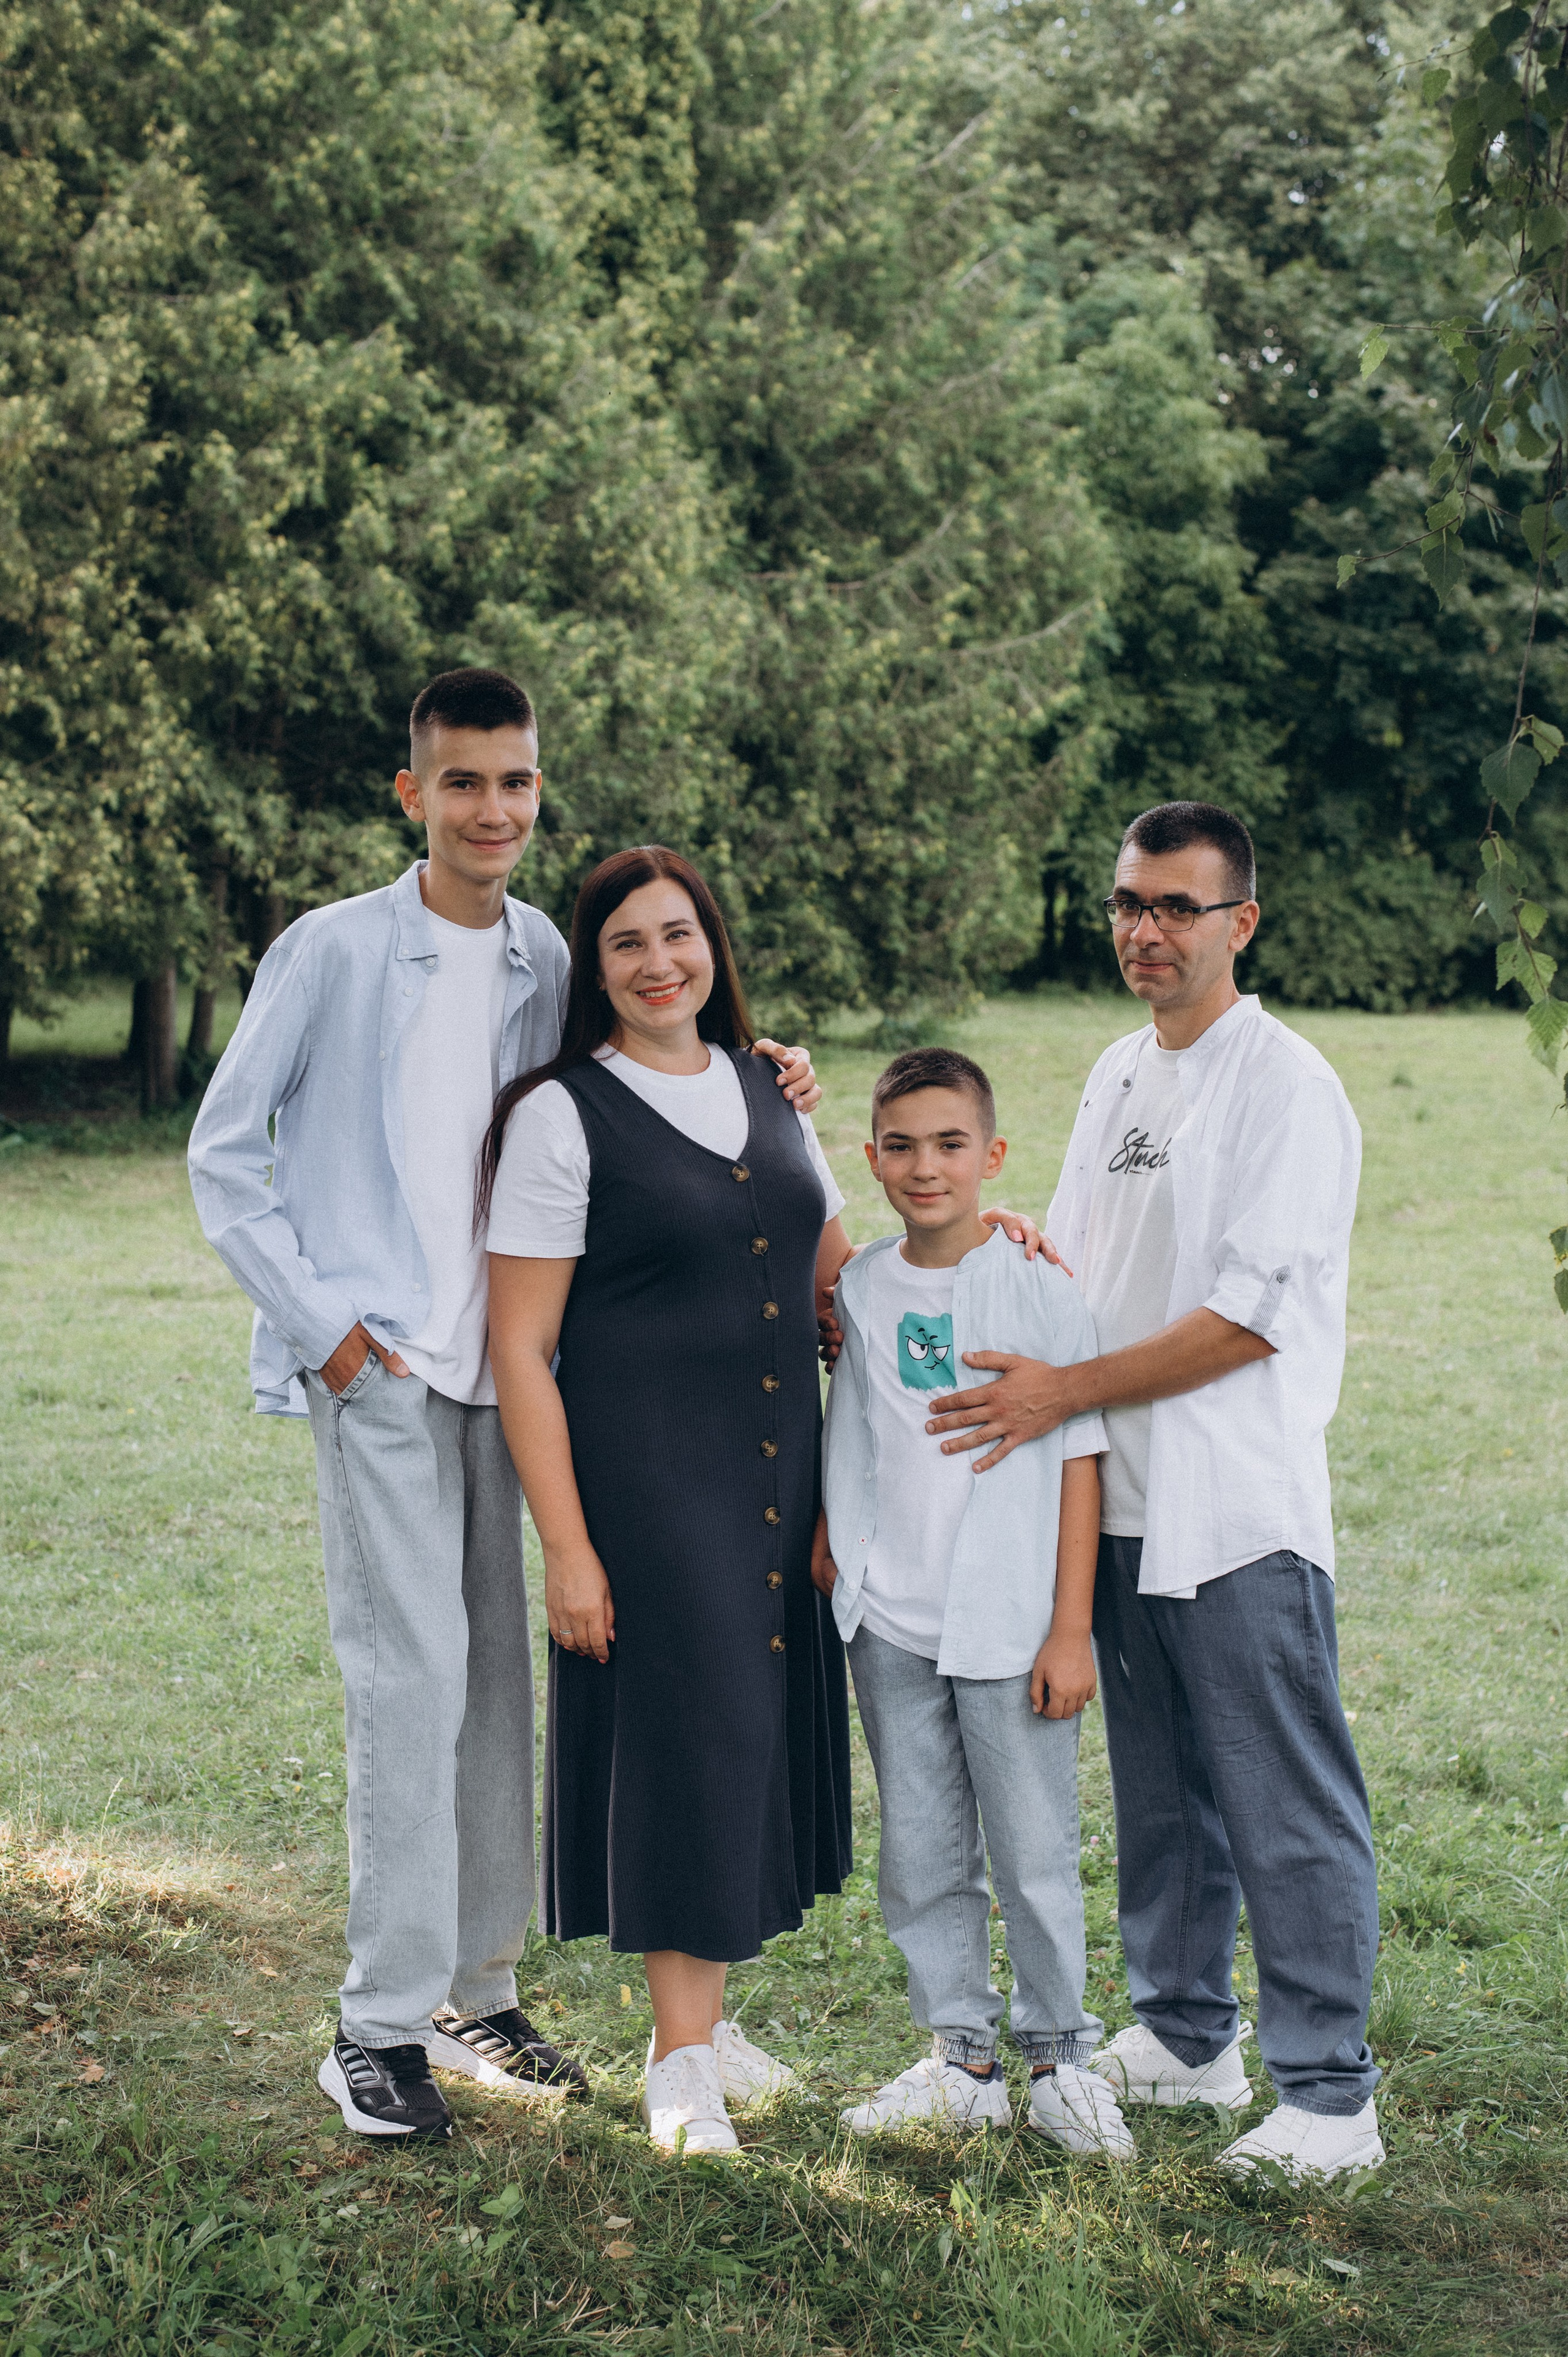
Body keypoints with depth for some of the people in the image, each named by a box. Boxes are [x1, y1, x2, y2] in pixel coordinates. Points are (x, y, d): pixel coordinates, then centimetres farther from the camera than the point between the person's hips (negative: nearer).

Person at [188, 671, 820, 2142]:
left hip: (496, 1366, 5)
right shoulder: (334, 952, -5)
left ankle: (473, 1993, 21)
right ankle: (380, 2026, -1)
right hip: (376, 1367, -5)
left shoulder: (553, 966, 9)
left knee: (495, 1676, 9)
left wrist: (752, 1095, 3)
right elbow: (222, 1156, -1)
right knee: (413, 1673, -10)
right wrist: (322, 1324, -8)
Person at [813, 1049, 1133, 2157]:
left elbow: (1079, 1461, -5)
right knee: (920, 1854, 10)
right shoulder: (859, 1288, 4)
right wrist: (827, 1540, 7)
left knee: (1035, 1853, 2)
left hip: (1008, 1626, -4)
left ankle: (1061, 2059, 18)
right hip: (890, 1621, 4)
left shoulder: (1037, 1287, -6)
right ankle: (962, 2057, 22)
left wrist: (1071, 1630, -8)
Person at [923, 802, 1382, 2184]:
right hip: (1122, 1500, 8)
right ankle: (1184, 2038, 30)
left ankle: (1331, 2094, 5)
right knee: (1160, 1792, 17)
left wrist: (1063, 1393, -16)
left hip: (1243, 1510, -8)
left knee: (1286, 1806, -4)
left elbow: (1251, 1317, -17)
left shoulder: (1286, 1086, -10)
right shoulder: (1119, 1076, 15)